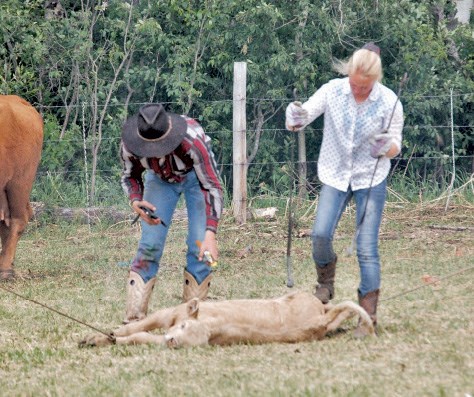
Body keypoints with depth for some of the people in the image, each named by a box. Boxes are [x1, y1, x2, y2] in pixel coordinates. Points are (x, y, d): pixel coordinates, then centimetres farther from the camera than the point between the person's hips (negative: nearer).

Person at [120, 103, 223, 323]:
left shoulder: (192, 140, -42)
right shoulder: (129, 144, -31)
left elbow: (212, 187, -37)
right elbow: (130, 176, -9)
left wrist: (210, 233, -48)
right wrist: (136, 201, -31)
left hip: (196, 176, -2)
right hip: (160, 179, 2)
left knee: (199, 247, -13)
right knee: (149, 244, -9)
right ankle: (133, 318, -9)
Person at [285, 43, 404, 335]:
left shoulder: (389, 102, -12)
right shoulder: (332, 91, -9)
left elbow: (396, 144, -4)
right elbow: (302, 116, -8)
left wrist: (386, 148, -29)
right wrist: (296, 119, -33)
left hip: (371, 179, -2)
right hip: (335, 176, 2)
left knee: (367, 248, -8)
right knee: (320, 235, -15)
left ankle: (368, 316, -2)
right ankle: (326, 283, 16)